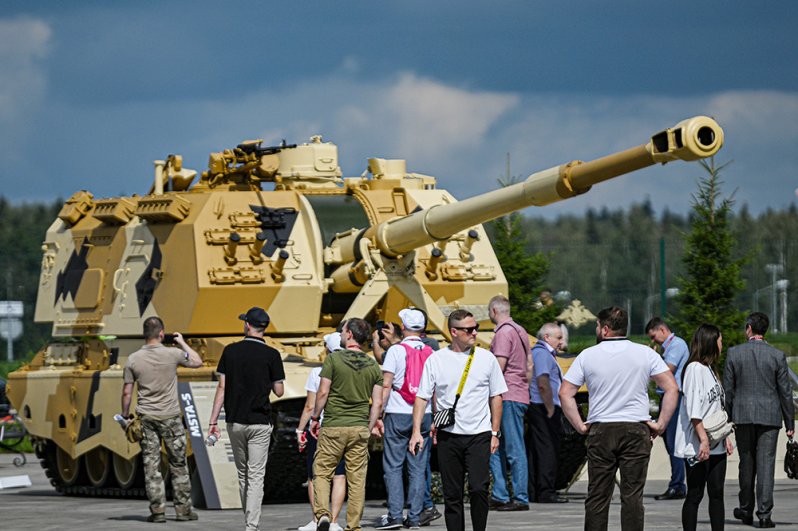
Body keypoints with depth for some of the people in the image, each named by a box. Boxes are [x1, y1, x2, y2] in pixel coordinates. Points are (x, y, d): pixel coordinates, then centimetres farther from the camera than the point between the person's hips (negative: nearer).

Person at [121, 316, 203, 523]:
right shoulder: (172, 354, -8)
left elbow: (127, 392, -1)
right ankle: (183, 508, 11)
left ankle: (157, 510, 1)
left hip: (146, 418, 1)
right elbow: (197, 362, 10)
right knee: (178, 464, 9)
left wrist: (125, 416, 13)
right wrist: (183, 343, 22)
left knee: (151, 465, 4)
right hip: (171, 416, -1)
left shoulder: (133, 360, -4)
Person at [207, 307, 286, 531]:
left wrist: (213, 421, 2)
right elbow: (279, 391, -3)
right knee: (256, 476, -3)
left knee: (242, 475, 16)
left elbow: (221, 388, -1)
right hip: (260, 423, -2)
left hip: (235, 422, 2)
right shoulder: (271, 355, -6)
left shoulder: (230, 351, 0)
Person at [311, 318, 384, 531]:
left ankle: (322, 514, -13)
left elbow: (323, 392, -8)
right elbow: (378, 403, 3)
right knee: (357, 478, 6)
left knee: (322, 472, 6)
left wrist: (315, 418, 3)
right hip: (360, 427, 3)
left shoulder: (333, 358, -7)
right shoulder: (373, 366, 5)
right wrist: (371, 426, 14)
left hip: (333, 426, -3)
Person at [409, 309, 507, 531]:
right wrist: (417, 431, -7)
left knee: (479, 488, -14)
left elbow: (496, 396, 9)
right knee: (452, 494, 5)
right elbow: (422, 397, 2)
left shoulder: (486, 358, 5)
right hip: (448, 436, 1)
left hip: (479, 435, -1)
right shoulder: (436, 360, 3)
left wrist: (495, 433, 6)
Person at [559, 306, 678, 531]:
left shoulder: (588, 356, 1)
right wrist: (661, 424, 0)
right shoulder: (645, 354, 1)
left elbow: (565, 394, -2)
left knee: (597, 497, 6)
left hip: (600, 430, 0)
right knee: (632, 496, 0)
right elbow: (672, 388, -4)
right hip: (636, 431, 0)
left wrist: (580, 426, 4)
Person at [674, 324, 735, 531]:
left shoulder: (709, 370, 18)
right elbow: (693, 409, -18)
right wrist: (703, 439, -22)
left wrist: (726, 437, 18)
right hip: (698, 446, -9)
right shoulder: (695, 369, -11)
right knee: (695, 495, -5)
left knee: (717, 494, 8)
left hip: (716, 446, 9)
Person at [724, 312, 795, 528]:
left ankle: (746, 510, 23)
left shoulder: (734, 353, -2)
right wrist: (790, 423, 6)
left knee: (747, 464, 13)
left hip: (743, 415, 1)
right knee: (765, 464, -1)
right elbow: (785, 391, -1)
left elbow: (727, 389, 0)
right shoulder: (777, 356, -3)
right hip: (770, 417, -1)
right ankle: (764, 514, -6)